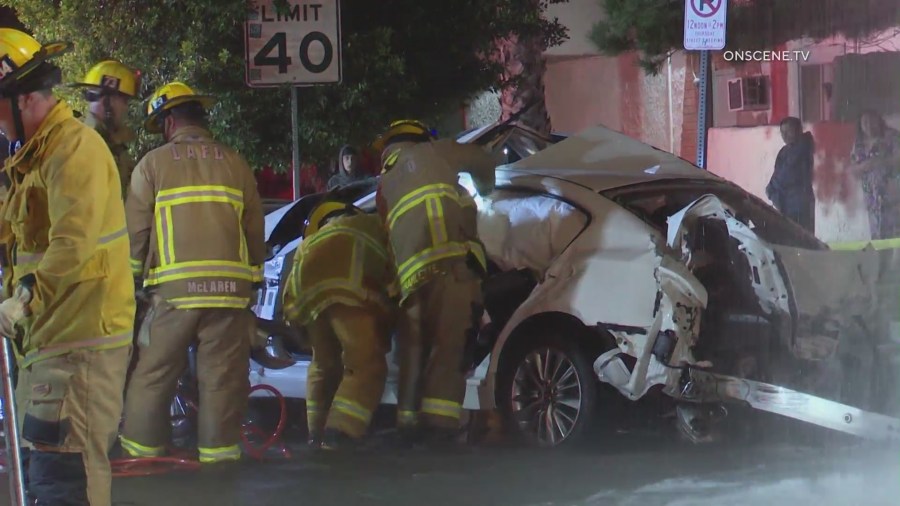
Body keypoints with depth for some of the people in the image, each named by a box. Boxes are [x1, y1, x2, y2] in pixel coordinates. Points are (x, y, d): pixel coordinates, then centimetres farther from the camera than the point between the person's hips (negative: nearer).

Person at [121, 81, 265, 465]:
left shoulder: (153, 164, 3)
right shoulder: (234, 164, 11)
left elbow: (135, 232, 2)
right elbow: (255, 231, 14)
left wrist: (133, 276, 13)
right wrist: (252, 275, 24)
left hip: (174, 289, -2)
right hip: (230, 288, 2)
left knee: (153, 375, 5)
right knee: (222, 376, 5)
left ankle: (141, 448, 7)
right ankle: (218, 449, 5)